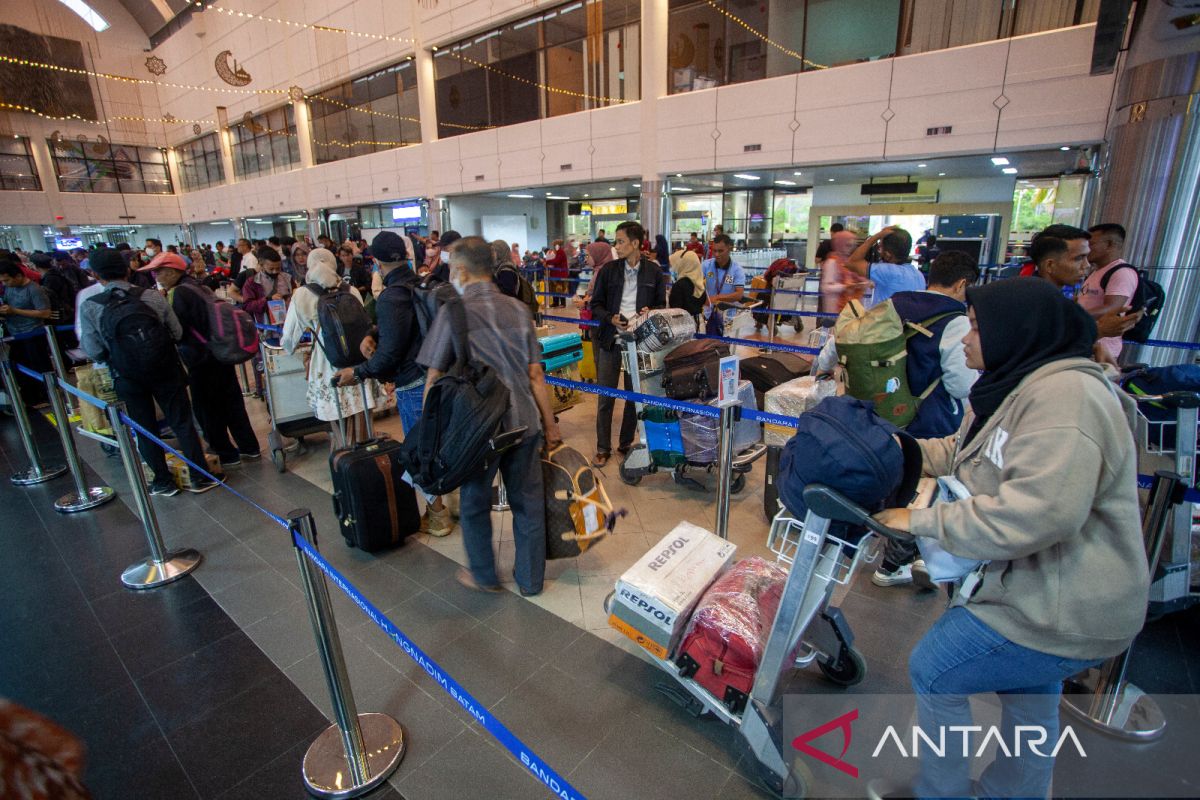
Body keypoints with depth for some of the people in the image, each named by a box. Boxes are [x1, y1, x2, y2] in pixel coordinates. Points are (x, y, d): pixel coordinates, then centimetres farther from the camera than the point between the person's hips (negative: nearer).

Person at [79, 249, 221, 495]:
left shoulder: (89, 307, -11)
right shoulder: (152, 296, -10)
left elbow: (93, 352, -9)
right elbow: (177, 333, -4)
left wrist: (115, 358, 11)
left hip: (128, 378, 0)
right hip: (166, 371, 0)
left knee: (146, 430, 14)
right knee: (183, 423, 10)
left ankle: (163, 482, 25)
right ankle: (200, 478, 14)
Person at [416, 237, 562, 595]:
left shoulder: (453, 313, -9)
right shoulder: (517, 309, 3)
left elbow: (434, 379, -7)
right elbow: (535, 374, 3)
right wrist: (550, 424, 10)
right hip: (524, 421, 4)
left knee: (474, 502, 18)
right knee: (528, 501, 16)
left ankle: (484, 576, 36)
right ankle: (530, 578, 31)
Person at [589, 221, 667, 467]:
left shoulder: (654, 271, 2)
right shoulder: (608, 270, 2)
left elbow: (661, 304, 9)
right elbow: (596, 305, 5)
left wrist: (650, 312, -13)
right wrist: (610, 318, -14)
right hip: (611, 339, 0)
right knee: (605, 396, 2)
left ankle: (626, 444, 27)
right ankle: (603, 448, 15)